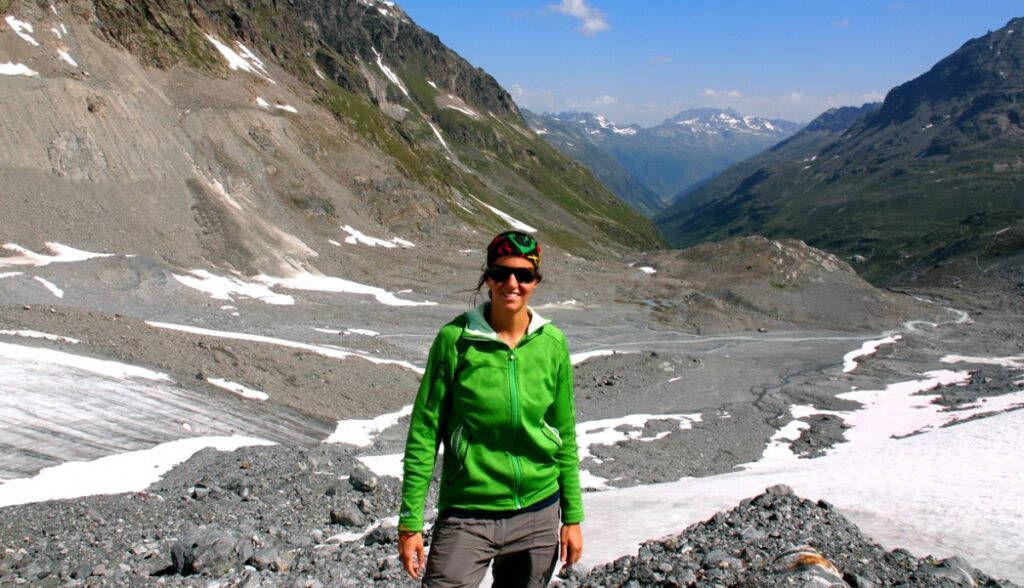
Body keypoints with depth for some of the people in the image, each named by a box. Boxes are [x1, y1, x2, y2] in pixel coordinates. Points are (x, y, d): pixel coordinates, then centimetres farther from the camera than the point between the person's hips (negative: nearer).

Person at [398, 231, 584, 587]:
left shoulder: (552, 343, -3)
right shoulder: (455, 339, -11)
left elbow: (565, 436, 5)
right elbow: (424, 433, -6)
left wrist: (572, 517, 6)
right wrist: (410, 522, -6)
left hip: (538, 515, 3)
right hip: (467, 517, -2)